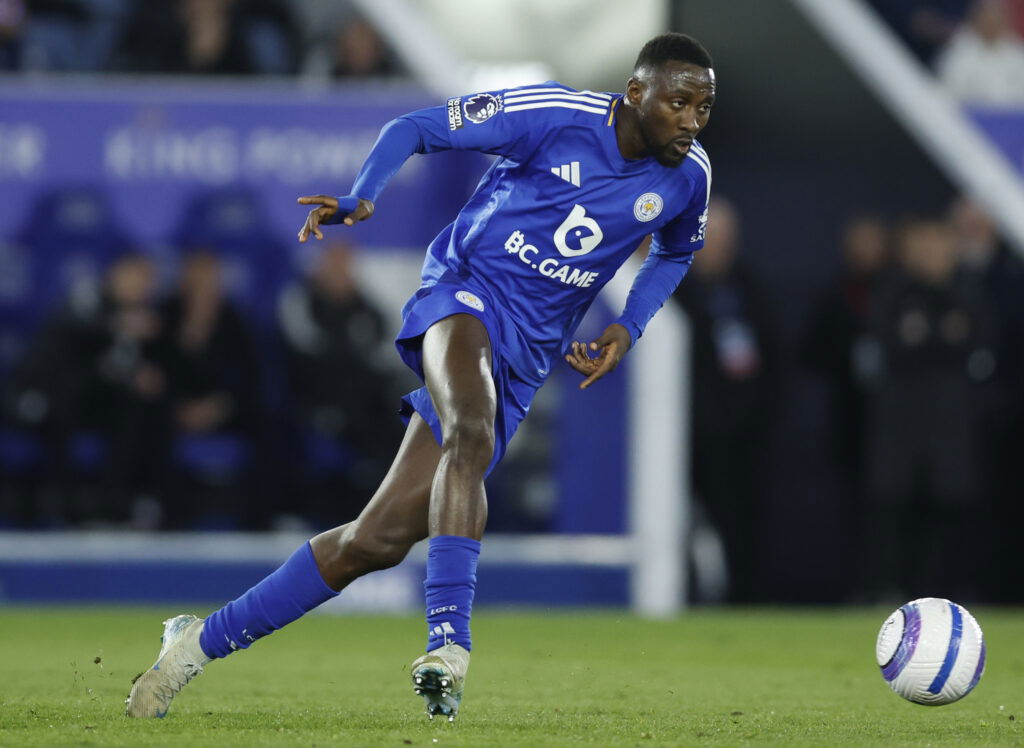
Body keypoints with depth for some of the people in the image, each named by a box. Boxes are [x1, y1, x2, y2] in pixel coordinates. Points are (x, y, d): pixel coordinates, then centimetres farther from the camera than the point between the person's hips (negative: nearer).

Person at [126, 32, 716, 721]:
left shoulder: (687, 177, 2)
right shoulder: (557, 115, -12)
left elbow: (676, 253, 26)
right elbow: (414, 128, -3)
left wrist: (628, 330, 8)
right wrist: (358, 199, -21)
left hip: (524, 360, 4)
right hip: (466, 293, -4)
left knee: (380, 538, -5)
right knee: (471, 434, -40)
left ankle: (203, 641, 6)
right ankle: (449, 640, -42)